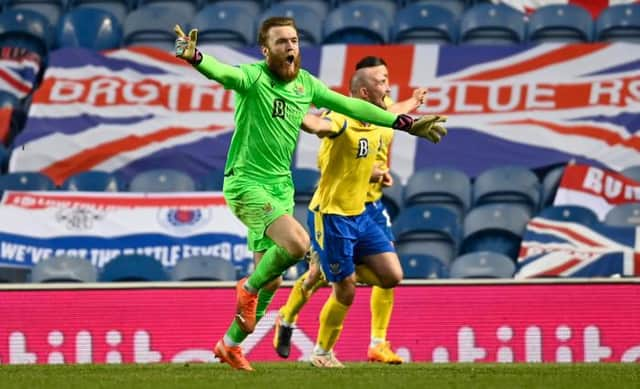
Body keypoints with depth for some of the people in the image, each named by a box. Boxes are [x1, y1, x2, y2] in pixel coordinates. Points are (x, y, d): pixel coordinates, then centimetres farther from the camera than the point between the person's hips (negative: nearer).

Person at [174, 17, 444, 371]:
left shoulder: (306, 84, 7)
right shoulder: (253, 77, -13)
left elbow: (351, 106, 16)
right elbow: (221, 72, -34)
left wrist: (406, 124, 17)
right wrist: (193, 56, -57)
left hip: (281, 186, 7)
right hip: (246, 183, -7)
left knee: (272, 281, 9)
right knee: (297, 243, -29)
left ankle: (231, 344, 28)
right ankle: (249, 287, -1)